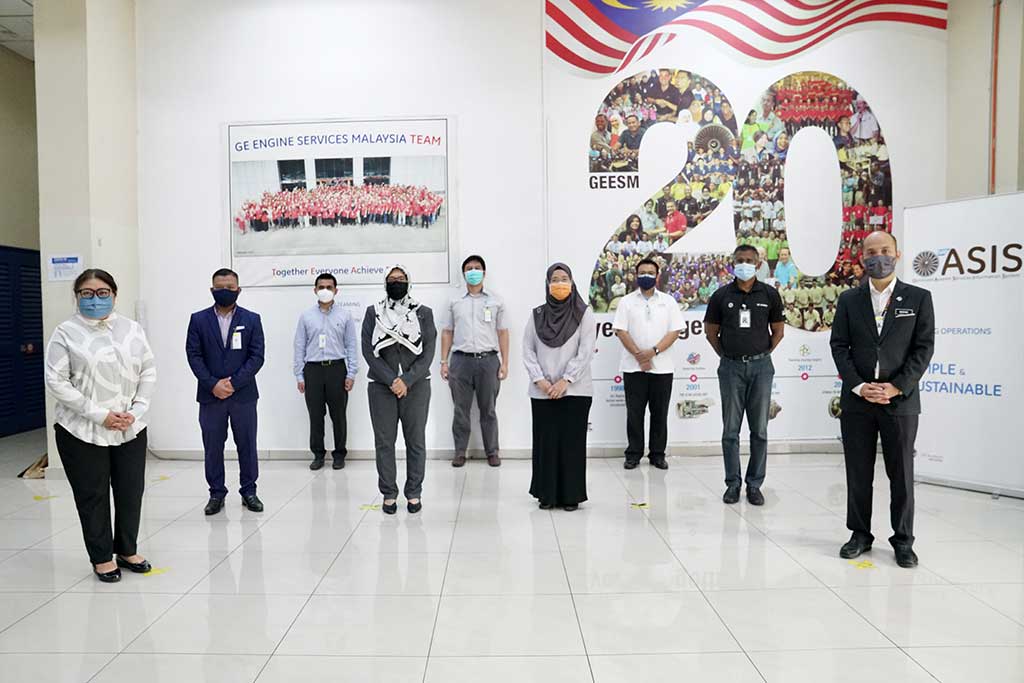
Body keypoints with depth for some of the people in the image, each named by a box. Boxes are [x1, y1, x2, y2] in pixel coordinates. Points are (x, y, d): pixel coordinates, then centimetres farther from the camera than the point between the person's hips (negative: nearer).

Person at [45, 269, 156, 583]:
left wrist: (136, 411, -7)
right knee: (93, 496, 8)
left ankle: (127, 550, 29)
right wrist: (99, 415, -16)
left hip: (131, 429, 3)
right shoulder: (65, 333, -5)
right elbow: (57, 382, -10)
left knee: (131, 492, 11)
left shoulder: (132, 329, 5)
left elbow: (148, 372, 6)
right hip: (82, 431, -3)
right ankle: (101, 558, 24)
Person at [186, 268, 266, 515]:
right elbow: (193, 355, -1)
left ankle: (248, 491, 19)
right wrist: (213, 384, -12)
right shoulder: (198, 319, 4)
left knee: (247, 446, 7)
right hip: (210, 395, 1)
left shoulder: (251, 319, 2)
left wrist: (234, 383, -13)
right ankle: (216, 493, 19)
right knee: (213, 447, 7)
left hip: (243, 394, 0)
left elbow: (257, 356, -4)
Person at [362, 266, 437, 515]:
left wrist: (406, 381, -13)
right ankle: (389, 494, 14)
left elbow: (428, 352, -2)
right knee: (384, 442, 3)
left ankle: (414, 494, 15)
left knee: (416, 442, 4)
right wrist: (391, 380, -11)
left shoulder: (424, 313, 5)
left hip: (415, 386, 0)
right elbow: (368, 351, -1)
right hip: (381, 386, 1)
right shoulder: (372, 313, 7)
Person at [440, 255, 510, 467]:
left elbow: (502, 332, 8)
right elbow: (447, 332, 12)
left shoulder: (496, 301, 10)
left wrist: (504, 362, 0)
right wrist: (444, 361, 4)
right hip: (460, 360, 1)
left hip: (488, 360, -1)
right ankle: (460, 452, 13)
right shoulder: (455, 302, 13)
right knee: (461, 409, 4)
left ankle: (492, 451, 15)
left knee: (488, 409, 5)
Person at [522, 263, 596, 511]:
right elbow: (528, 350, 4)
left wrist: (565, 381, -13)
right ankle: (547, 494, 17)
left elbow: (585, 353, -6)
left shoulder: (584, 314, 0)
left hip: (575, 390, -2)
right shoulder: (537, 315, 8)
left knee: (572, 442, 2)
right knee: (545, 441, 5)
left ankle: (571, 495, 13)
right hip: (542, 391, 2)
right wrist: (540, 380, -8)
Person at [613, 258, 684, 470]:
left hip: (662, 367, 1)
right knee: (634, 413, 4)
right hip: (633, 367, -1)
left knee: (660, 413, 7)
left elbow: (675, 331, -1)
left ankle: (657, 454, 17)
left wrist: (653, 352, -13)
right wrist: (639, 355, -12)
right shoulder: (627, 302, 5)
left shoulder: (668, 301, 7)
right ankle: (634, 454, 13)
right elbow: (621, 331, -2)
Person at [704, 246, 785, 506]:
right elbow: (711, 331, 9)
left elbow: (778, 330, 10)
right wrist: (726, 355, 4)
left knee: (759, 430, 5)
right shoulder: (721, 296, 1)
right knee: (731, 430, 4)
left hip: (760, 366, 0)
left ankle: (755, 484, 15)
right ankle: (732, 483, 14)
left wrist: (763, 355, 5)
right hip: (731, 367, 0)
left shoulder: (770, 294, 2)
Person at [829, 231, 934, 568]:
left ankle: (903, 541, 19)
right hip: (857, 400, 1)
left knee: (901, 474, 6)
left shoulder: (919, 298, 3)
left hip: (900, 400, -1)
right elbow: (839, 346, 2)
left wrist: (897, 387, -12)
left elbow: (924, 348, -2)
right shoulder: (849, 299, 6)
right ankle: (860, 535, 20)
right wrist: (859, 386, -10)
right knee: (858, 474, 8)